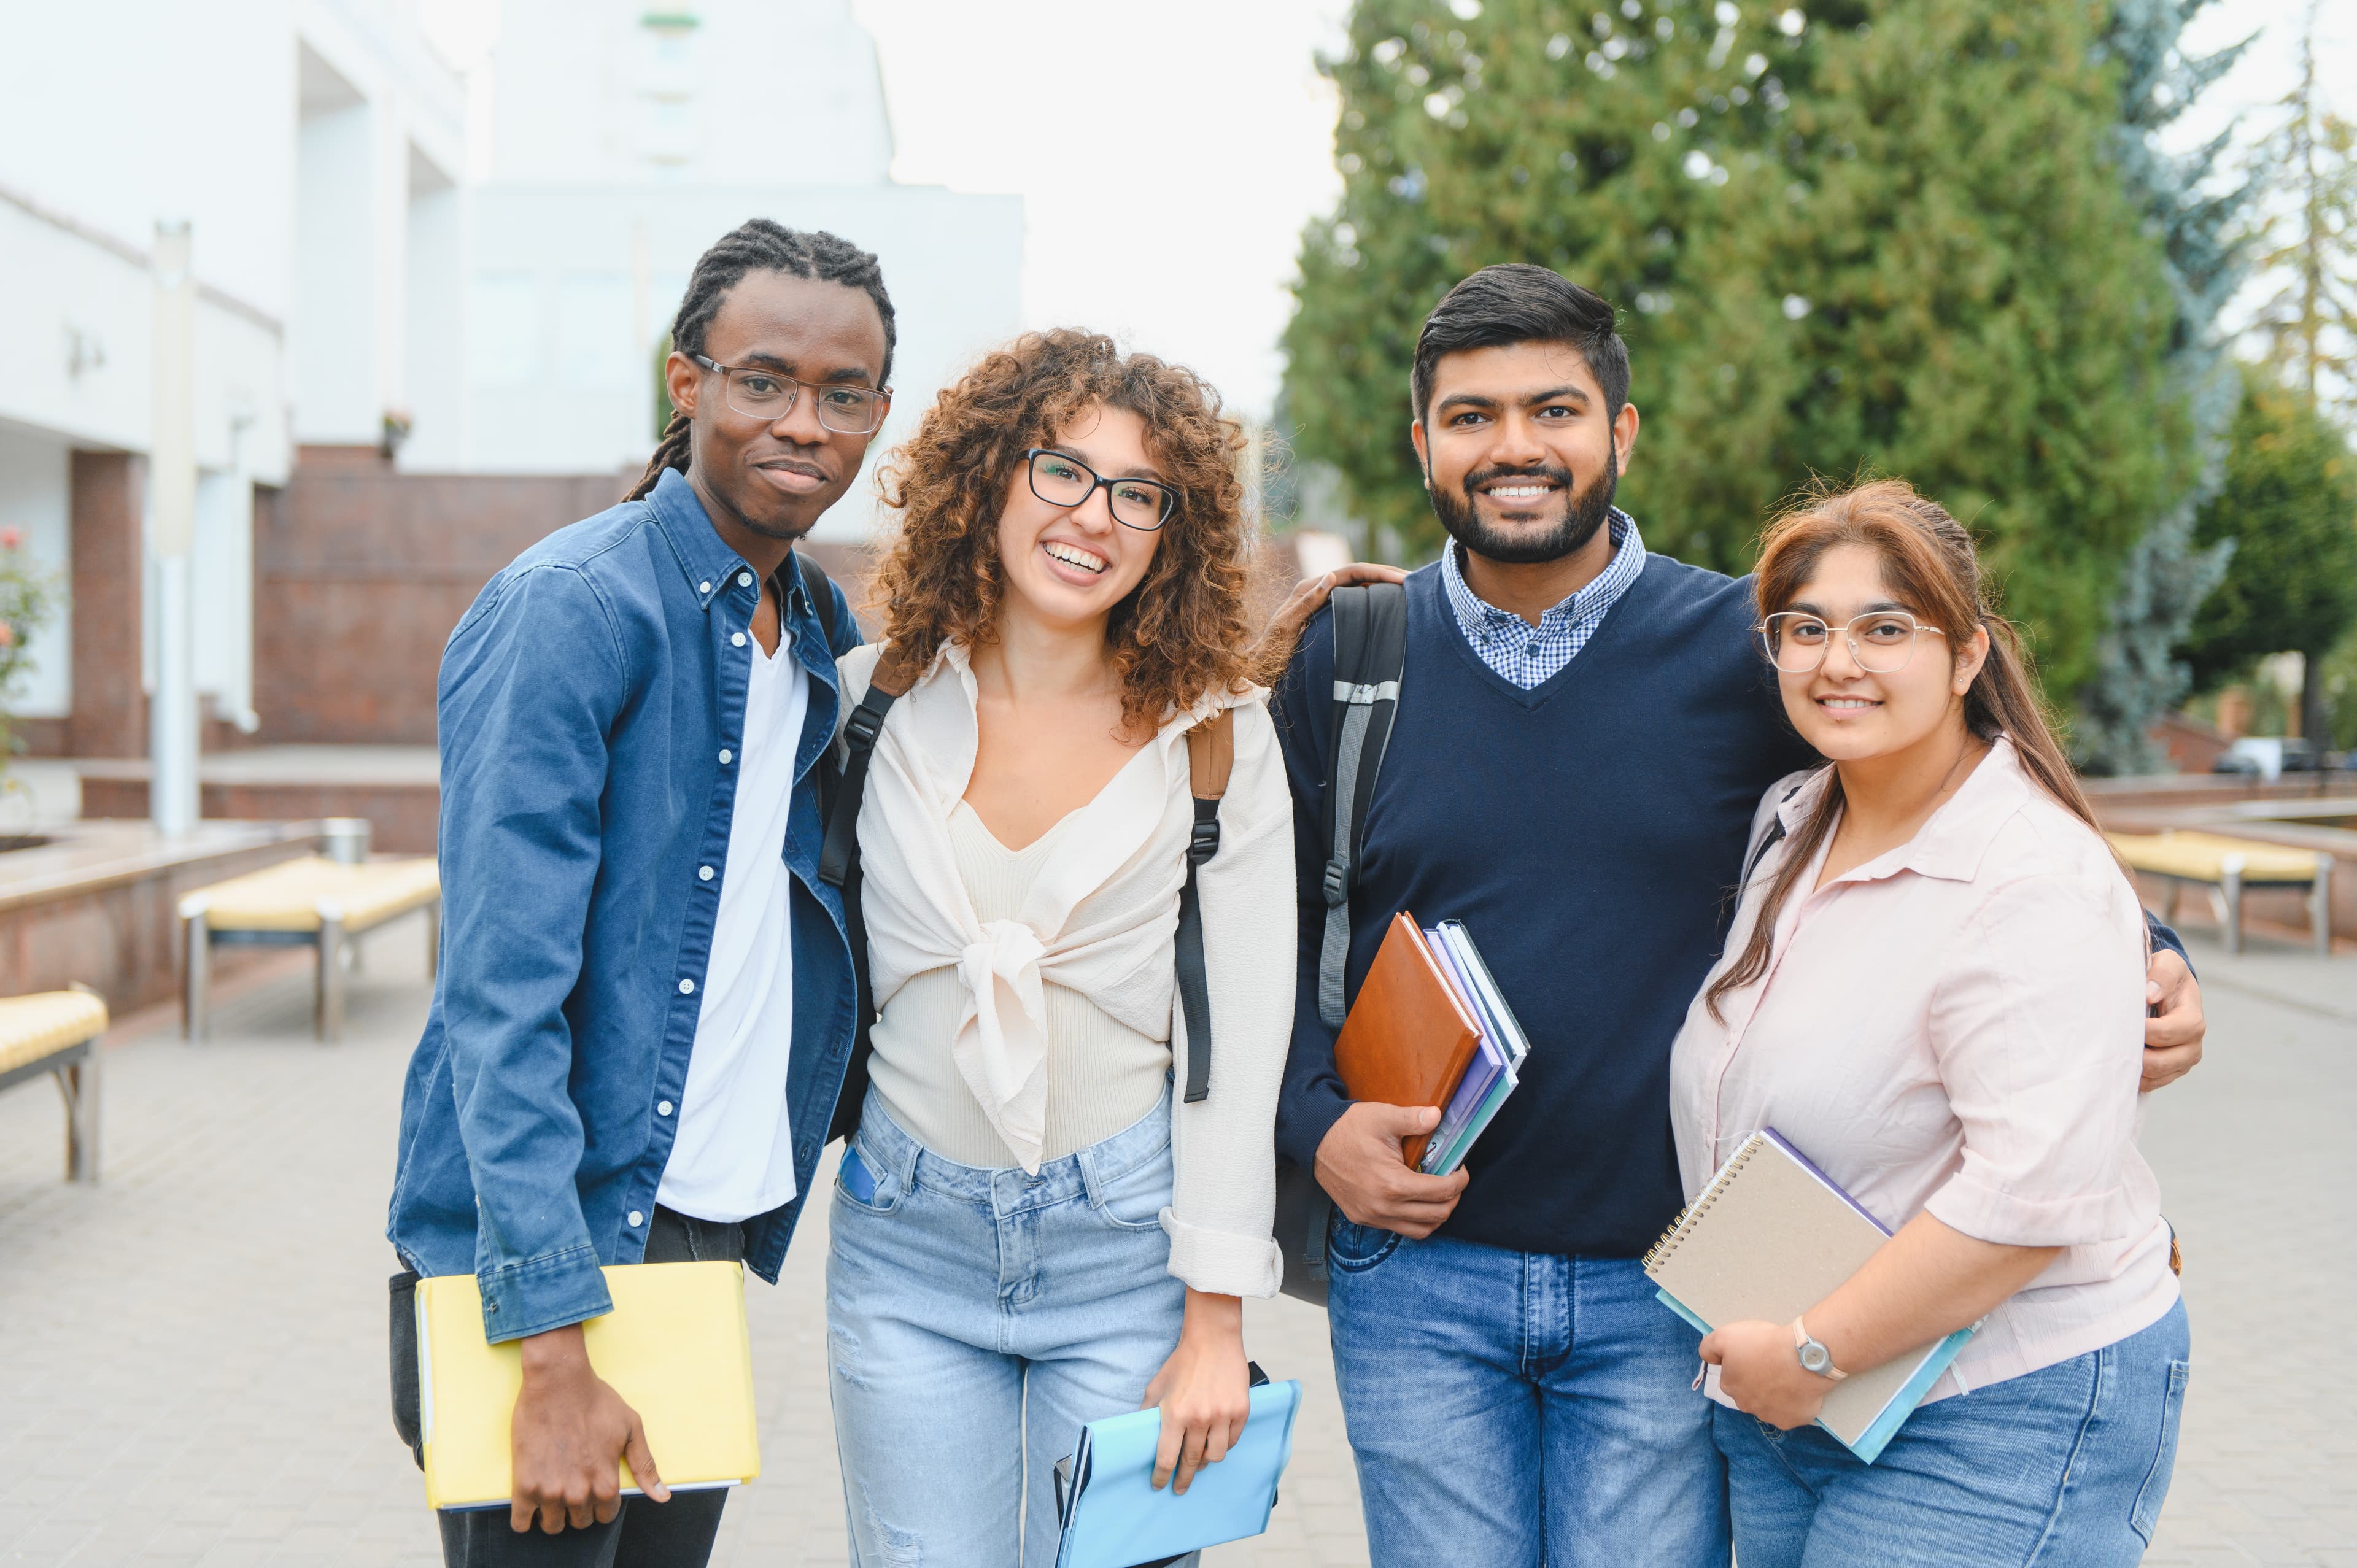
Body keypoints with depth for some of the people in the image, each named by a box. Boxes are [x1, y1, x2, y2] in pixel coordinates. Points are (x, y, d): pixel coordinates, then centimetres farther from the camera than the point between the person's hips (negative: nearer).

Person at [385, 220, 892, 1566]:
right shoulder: (569, 609, -14)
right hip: (537, 1253, -7)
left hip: (716, 1236, 7)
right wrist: (554, 1339, -24)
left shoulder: (833, 636, 10)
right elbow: (501, 993, -19)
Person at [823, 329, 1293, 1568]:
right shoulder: (879, 699, 0)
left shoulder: (1216, 732, -4)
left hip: (1127, 1243, -1)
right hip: (910, 1243, 2)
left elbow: (1240, 1034, -6)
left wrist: (1215, 1320, -8)